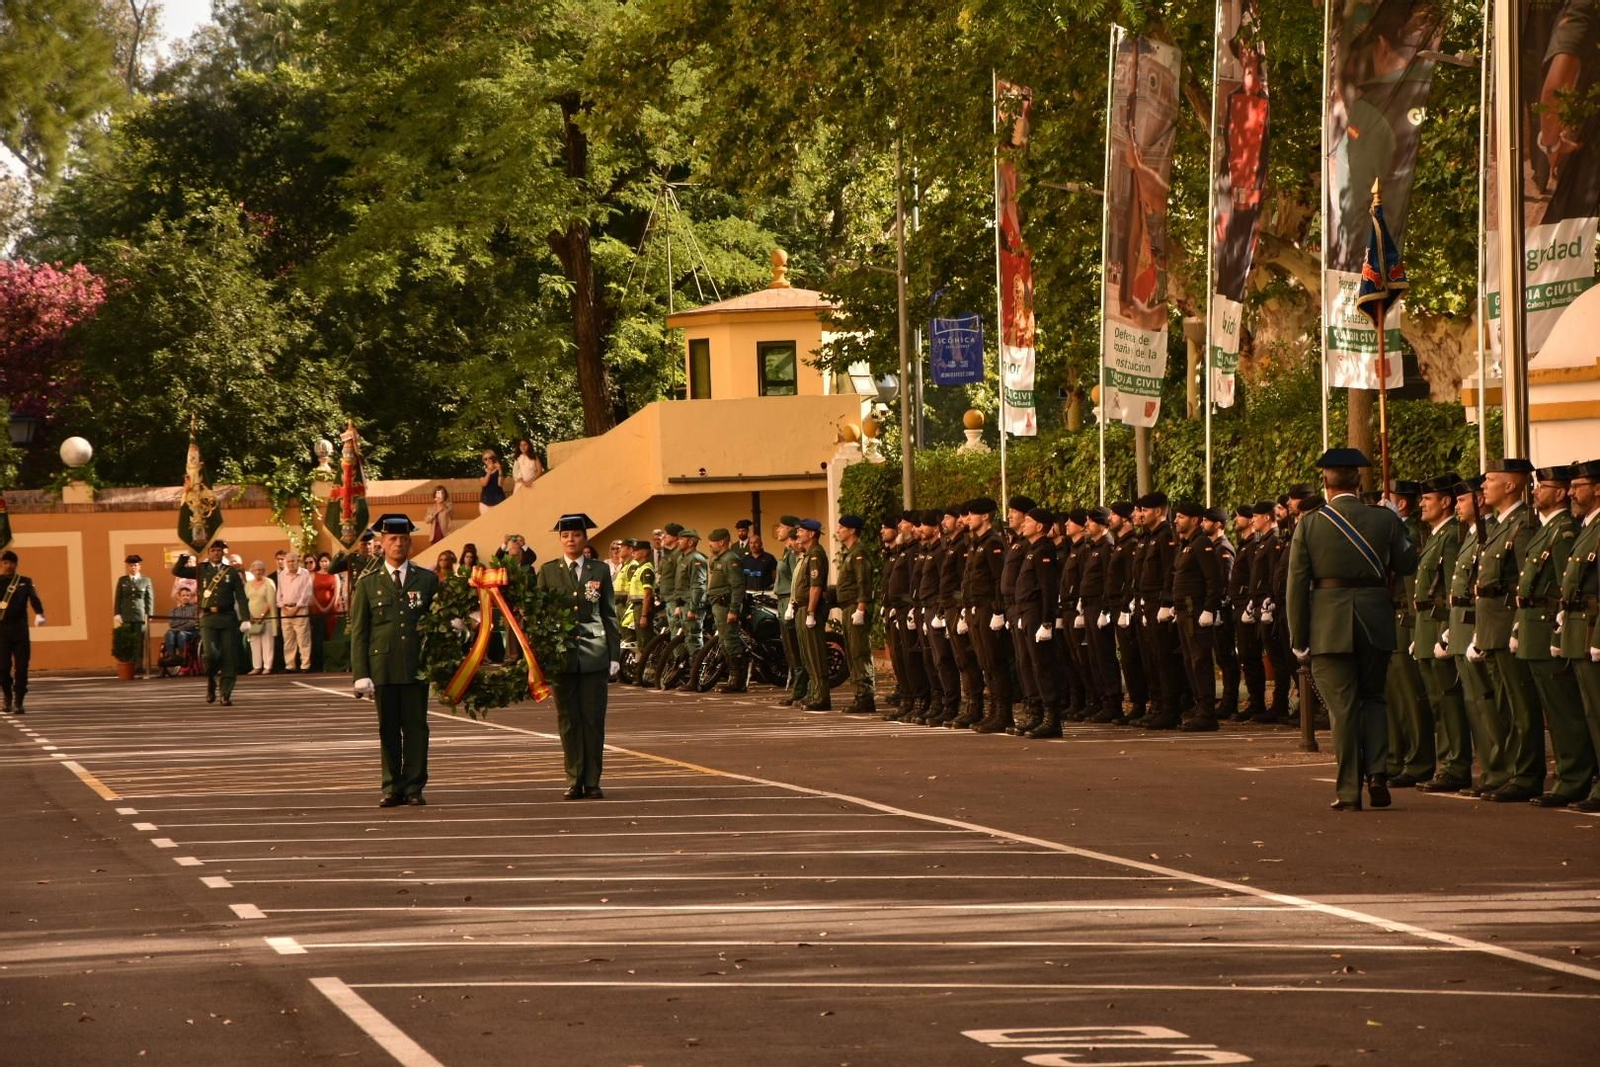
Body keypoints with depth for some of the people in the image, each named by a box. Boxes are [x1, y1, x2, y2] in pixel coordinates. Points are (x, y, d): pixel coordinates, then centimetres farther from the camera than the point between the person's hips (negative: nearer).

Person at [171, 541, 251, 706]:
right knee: (211, 653, -16)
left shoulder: (231, 572, 8)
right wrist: (185, 556, -7)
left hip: (227, 617, 0)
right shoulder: (201, 569, 11)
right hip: (208, 618, 0)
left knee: (229, 657, -2)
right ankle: (211, 683, 12)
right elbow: (177, 571, 8)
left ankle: (226, 694, 5)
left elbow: (241, 597, 3)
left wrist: (245, 619, -6)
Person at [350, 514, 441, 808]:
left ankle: (414, 787, 4)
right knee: (388, 728, 2)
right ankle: (392, 788, 7)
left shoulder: (427, 580, 9)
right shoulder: (368, 583, 7)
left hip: (417, 667, 0)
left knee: (416, 726, -1)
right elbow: (359, 632, 5)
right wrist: (361, 674, -3)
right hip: (383, 667, 0)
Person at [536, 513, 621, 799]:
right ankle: (574, 780, 7)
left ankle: (592, 781, 4)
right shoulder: (548, 571, 6)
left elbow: (610, 614, 8)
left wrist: (615, 654, 3)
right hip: (561, 653, 0)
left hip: (593, 654, 0)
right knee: (568, 719, 2)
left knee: (593, 718, -1)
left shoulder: (600, 571, 7)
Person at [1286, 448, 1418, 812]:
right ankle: (1377, 771, 1)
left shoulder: (1309, 525, -5)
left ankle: (1349, 791, 3)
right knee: (1373, 697, 18)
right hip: (1375, 621, 2)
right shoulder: (1385, 520, -2)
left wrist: (1298, 640, 2)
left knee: (1343, 707, 3)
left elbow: (1297, 585, -4)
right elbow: (1407, 565, 10)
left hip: (1329, 627, -2)